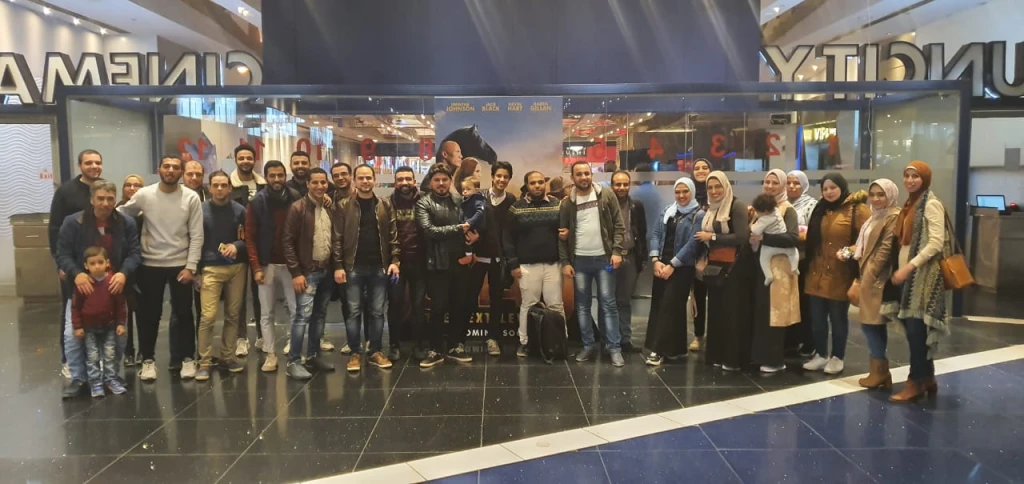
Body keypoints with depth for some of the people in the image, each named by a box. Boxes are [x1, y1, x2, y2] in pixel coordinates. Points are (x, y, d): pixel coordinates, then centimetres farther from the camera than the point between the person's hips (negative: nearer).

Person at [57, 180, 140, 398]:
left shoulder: (127, 223, -2)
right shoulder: (73, 222, -7)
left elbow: (134, 253, -5)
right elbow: (63, 254, -7)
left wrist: (124, 273, -24)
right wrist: (76, 274, -26)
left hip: (114, 288, 1)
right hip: (82, 287, -1)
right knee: (73, 333, -8)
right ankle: (78, 377, 8)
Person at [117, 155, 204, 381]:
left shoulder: (191, 198, -6)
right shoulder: (144, 195, -4)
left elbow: (196, 236, -6)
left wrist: (191, 267, -10)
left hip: (180, 264, -1)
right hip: (150, 264, 1)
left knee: (183, 313, 8)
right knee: (149, 314, 9)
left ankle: (187, 358, 21)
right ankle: (148, 360, 24)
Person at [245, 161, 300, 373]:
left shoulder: (296, 199, -1)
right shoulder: (256, 203, -1)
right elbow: (250, 238, -1)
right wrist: (256, 267, -9)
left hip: (291, 264, 0)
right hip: (266, 265, 0)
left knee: (296, 310, 2)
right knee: (266, 313, 5)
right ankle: (270, 354, 14)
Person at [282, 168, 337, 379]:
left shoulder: (331, 209, 8)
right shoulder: (298, 208, -9)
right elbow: (287, 242, -11)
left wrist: (336, 267, 6)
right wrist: (296, 273, -15)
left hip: (327, 271, 6)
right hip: (307, 271, -6)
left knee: (319, 315, 12)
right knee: (303, 315, -8)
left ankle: (313, 356, 22)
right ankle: (293, 362, 0)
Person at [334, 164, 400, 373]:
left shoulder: (385, 205, 6)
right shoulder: (344, 206, 0)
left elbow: (393, 235, 5)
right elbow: (337, 238, -3)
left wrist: (394, 260, -4)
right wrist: (338, 266, -9)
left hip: (379, 267, 2)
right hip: (353, 267, -2)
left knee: (377, 311, 8)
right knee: (354, 312, 4)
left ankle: (376, 351, 18)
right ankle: (355, 353, 14)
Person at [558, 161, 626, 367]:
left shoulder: (607, 196, 0)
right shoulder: (567, 203, 4)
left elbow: (618, 226, -1)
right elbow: (562, 236, 5)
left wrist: (616, 251, -11)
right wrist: (565, 262, -1)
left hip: (604, 258, -2)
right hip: (579, 260, 2)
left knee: (608, 304, -1)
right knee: (582, 305, 8)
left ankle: (614, 348, 5)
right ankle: (589, 345, 20)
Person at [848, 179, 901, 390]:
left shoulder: (893, 217, -11)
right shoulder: (876, 216, 19)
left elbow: (885, 249, -18)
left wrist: (869, 276, -18)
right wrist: (862, 277, 13)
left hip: (878, 279, -10)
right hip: (870, 277, 10)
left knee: (870, 323, -7)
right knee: (876, 324, 10)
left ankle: (879, 371, 0)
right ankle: (880, 370, 14)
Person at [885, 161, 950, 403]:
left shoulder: (931, 204, -8)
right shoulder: (910, 204, 16)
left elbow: (937, 242, -17)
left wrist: (910, 266, -21)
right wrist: (900, 269, 11)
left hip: (923, 275, -8)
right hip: (908, 274, 8)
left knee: (916, 328, -6)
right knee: (911, 327, 9)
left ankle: (916, 381, 3)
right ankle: (927, 377, 20)